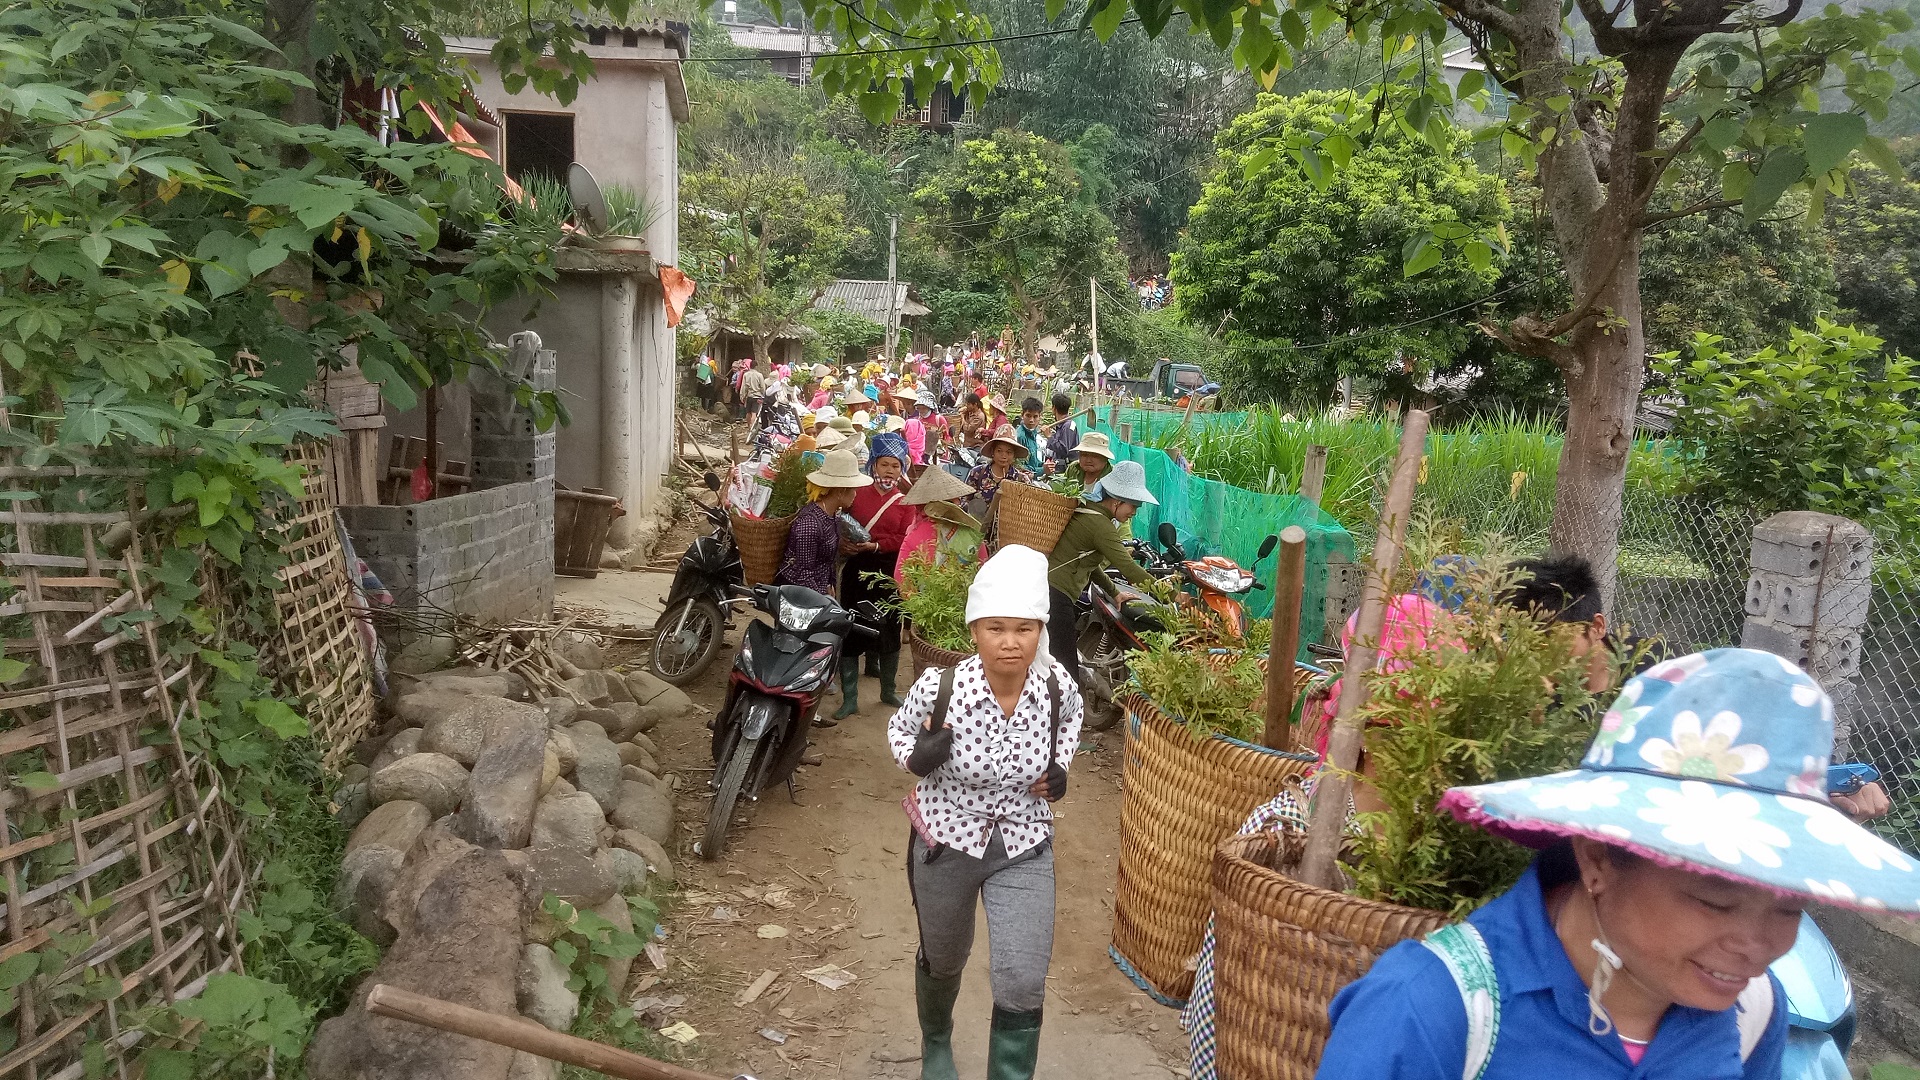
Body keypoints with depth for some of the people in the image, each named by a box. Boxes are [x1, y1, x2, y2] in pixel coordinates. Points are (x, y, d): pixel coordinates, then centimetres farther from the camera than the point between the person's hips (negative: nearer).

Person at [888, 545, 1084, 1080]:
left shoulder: (1059, 686, -19)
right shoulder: (938, 687, -26)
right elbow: (899, 729, -3)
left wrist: (1061, 766, -8)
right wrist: (916, 759, -24)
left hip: (1025, 849, 1)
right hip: (946, 843, 0)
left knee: (1023, 984, -9)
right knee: (943, 961, 24)